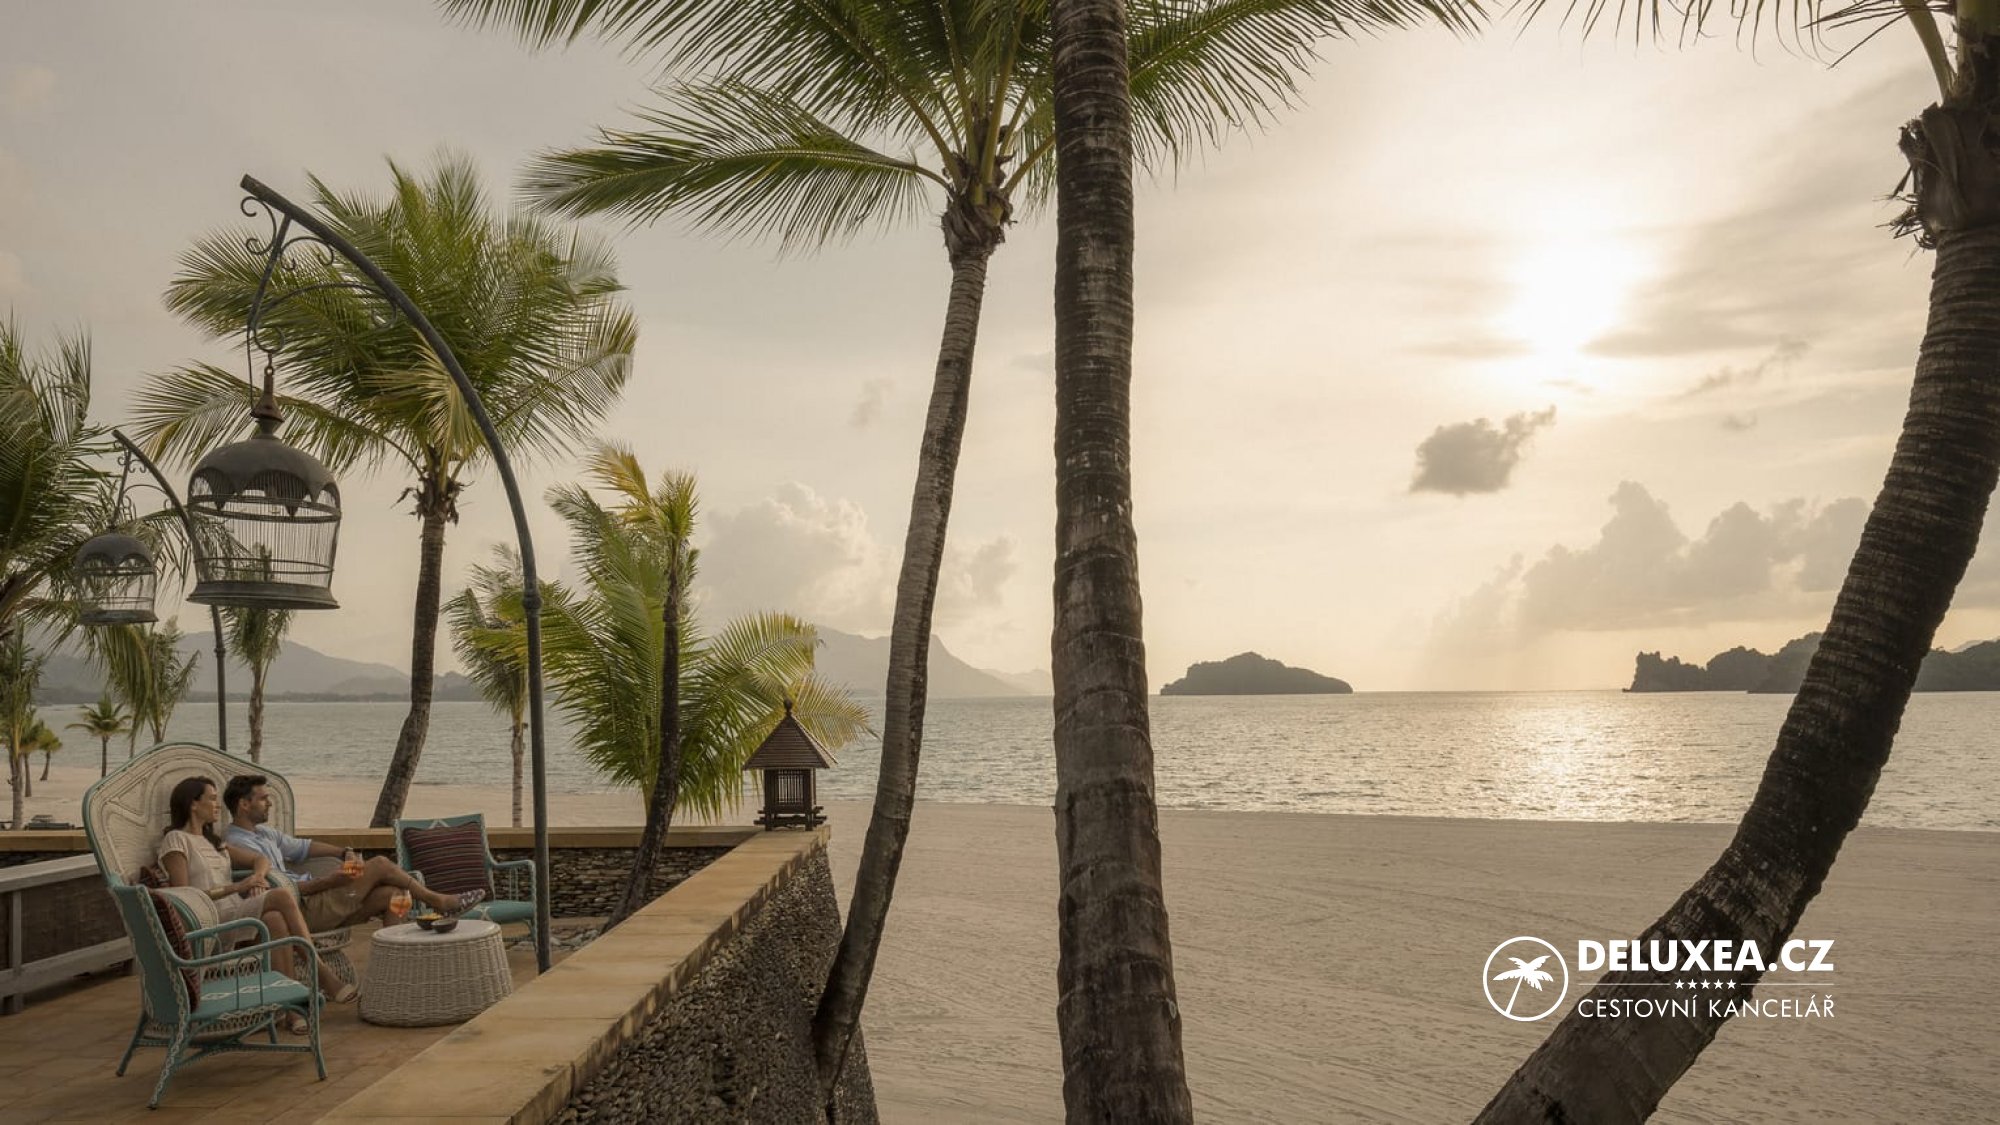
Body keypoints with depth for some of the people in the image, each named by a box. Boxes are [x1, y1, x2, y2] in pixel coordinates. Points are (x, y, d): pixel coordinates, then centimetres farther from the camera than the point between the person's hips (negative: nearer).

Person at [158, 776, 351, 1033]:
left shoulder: (212, 841, 27)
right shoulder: (176, 840, 2)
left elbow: (260, 859, 29)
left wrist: (258, 876, 6)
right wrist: (235, 887, -14)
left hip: (237, 915, 6)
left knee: (276, 921, -31)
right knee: (282, 896, -30)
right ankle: (323, 973, -28)